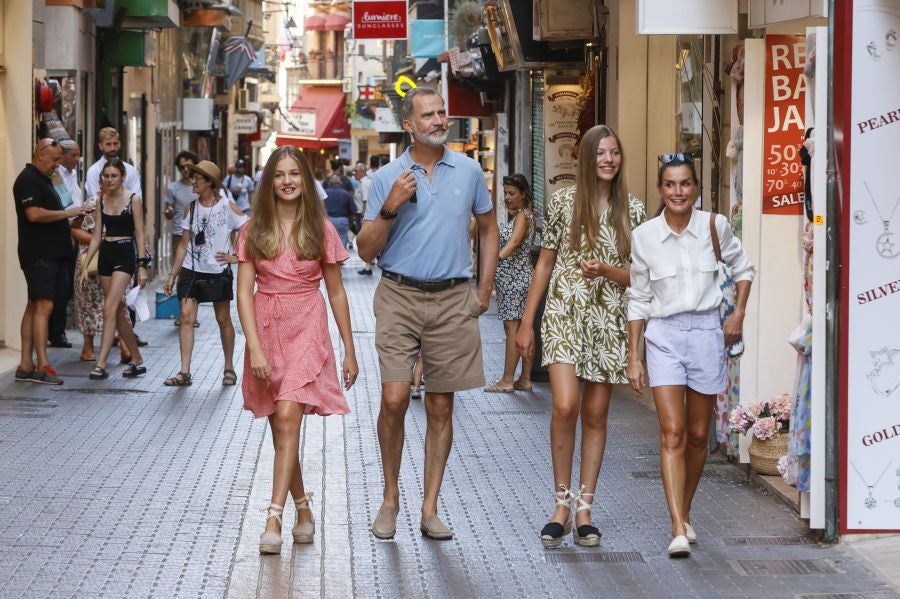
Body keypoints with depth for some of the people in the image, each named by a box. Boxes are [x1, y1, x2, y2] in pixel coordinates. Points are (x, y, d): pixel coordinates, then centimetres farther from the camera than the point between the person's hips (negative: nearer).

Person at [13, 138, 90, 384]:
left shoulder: (42, 179, 21)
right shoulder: (28, 179, -12)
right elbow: (34, 214, -23)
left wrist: (70, 216, 14)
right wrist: (66, 213, -15)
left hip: (50, 252, 10)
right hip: (38, 253, -10)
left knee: (34, 307, 9)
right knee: (43, 306, -14)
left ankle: (26, 365, 10)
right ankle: (42, 366, -16)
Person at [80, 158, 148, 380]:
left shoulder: (132, 199, -5)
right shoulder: (101, 200, 9)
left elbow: (139, 234, -6)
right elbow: (97, 235, 12)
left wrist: (142, 266, -11)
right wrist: (86, 265, 7)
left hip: (125, 254, -6)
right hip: (105, 255, 6)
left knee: (110, 308, -15)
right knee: (118, 311, 9)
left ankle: (101, 365, -18)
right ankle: (137, 360, 20)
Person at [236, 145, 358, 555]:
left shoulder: (321, 229, 2)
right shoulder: (254, 230, 3)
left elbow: (336, 292, 7)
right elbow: (244, 292, -2)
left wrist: (349, 350, 8)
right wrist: (255, 348, -13)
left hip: (307, 330, -3)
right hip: (265, 331, 3)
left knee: (288, 418, -18)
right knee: (281, 429, 9)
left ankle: (274, 520, -21)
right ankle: (303, 512, 25)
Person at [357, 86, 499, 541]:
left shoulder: (468, 171, 6)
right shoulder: (387, 178, 2)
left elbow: (488, 229, 19)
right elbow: (366, 251, 1)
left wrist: (485, 288, 12)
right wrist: (390, 208, -15)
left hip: (453, 300, 2)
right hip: (399, 297, -2)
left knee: (441, 406, 4)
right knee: (394, 398, -12)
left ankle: (430, 509, 11)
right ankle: (390, 497, 8)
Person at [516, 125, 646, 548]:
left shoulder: (632, 210, 5)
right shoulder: (563, 202, 1)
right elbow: (545, 263, 6)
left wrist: (605, 269, -13)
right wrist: (526, 321, 5)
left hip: (609, 321, 2)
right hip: (565, 313, -2)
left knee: (595, 415, 5)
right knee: (565, 405, -17)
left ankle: (584, 510, 13)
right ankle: (563, 501, -2)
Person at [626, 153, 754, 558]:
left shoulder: (713, 226, -1)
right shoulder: (644, 235, -2)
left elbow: (743, 268, 16)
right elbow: (638, 299, 5)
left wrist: (738, 313, 4)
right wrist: (633, 357, 4)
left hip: (706, 332, 1)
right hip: (664, 334, -1)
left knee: (697, 435, 10)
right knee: (672, 433, -12)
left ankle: (685, 514, 30)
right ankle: (678, 530, -17)